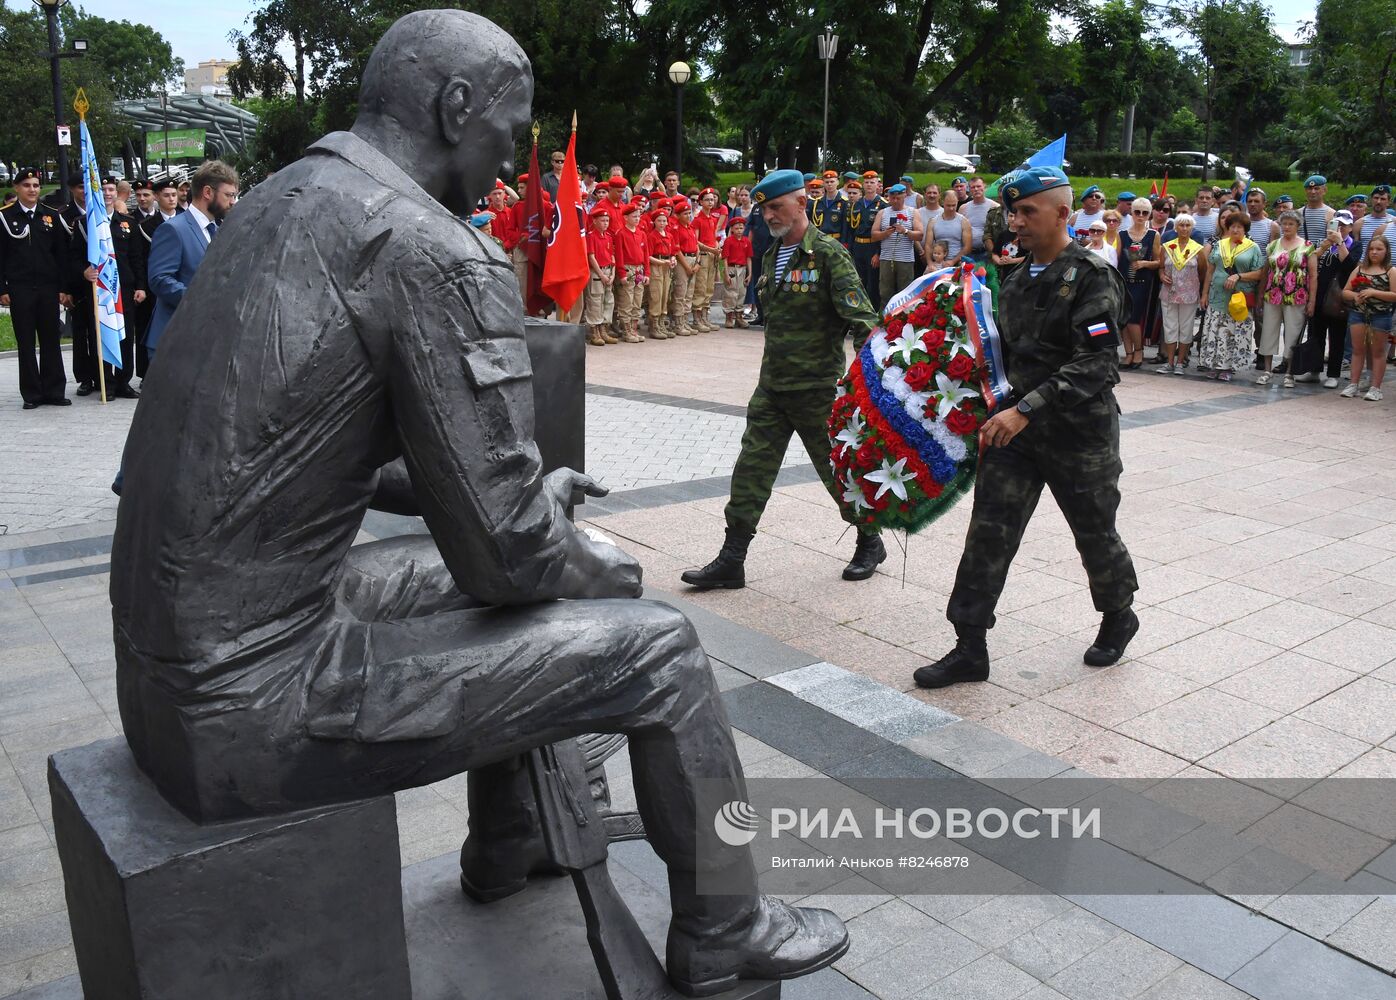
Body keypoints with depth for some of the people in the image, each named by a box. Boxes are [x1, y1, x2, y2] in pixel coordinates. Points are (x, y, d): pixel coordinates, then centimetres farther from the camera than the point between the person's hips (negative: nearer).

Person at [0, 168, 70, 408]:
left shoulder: (51, 216, 8)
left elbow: (61, 254, 8)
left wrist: (63, 288, 2)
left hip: (48, 287, 2)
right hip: (19, 289, -2)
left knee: (51, 341, 6)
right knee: (26, 343, 3)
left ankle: (54, 391, 12)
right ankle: (32, 394, 8)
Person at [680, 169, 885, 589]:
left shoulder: (828, 253, -13)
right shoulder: (772, 256, 10)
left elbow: (862, 318, -18)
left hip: (817, 389, -7)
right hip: (772, 388, 7)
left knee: (840, 470, 8)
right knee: (752, 468, 3)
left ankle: (870, 542, 30)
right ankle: (730, 561, 8)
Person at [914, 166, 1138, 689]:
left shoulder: (1093, 277, -13)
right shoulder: (1017, 279, 10)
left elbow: (1094, 365, -22)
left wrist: (1025, 410, -29)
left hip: (1079, 432, -6)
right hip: (1016, 425, 6)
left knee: (1095, 533, 13)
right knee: (989, 532, -2)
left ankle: (1119, 616, 41)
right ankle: (970, 647, 4)